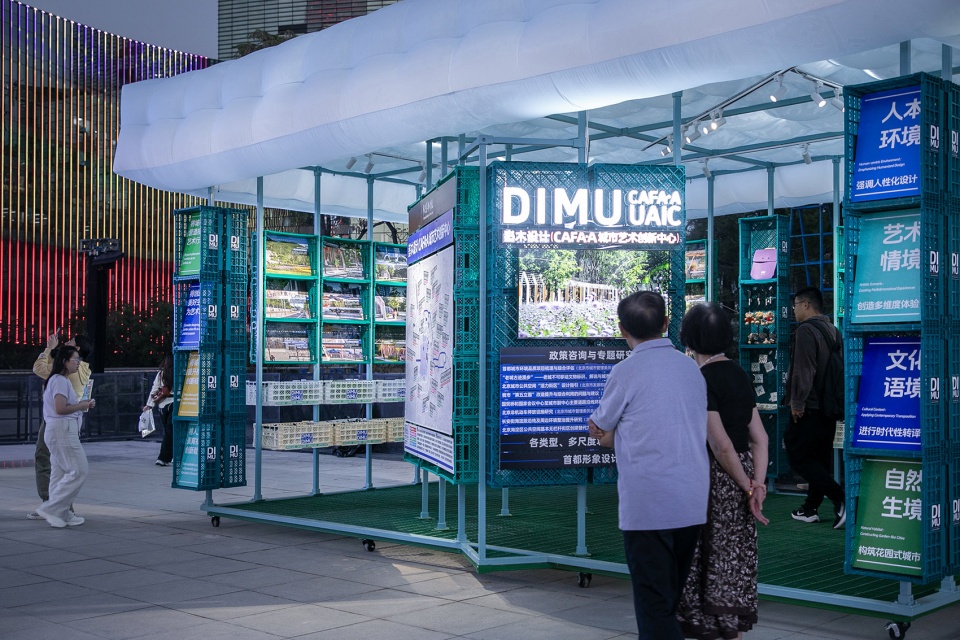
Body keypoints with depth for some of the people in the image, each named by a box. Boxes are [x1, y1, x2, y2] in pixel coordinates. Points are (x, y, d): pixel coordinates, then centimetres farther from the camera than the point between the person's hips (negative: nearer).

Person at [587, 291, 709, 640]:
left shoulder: (625, 372, -10)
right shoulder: (691, 367, 9)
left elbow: (602, 434, 3)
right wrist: (622, 435, 6)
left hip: (647, 505, -7)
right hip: (693, 503, 7)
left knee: (653, 603, -1)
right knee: (671, 597, 19)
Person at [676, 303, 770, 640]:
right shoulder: (739, 374, 8)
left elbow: (721, 445, -19)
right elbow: (759, 437, 6)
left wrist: (747, 486, -9)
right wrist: (757, 484, -1)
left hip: (715, 477, -8)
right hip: (741, 478, 8)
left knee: (709, 561, 3)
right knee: (735, 560, 15)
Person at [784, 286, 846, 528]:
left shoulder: (806, 330, -15)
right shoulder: (833, 330, 14)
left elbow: (803, 371, -22)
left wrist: (797, 402, -18)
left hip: (809, 408, -9)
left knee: (798, 456, -2)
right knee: (820, 457, 13)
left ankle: (841, 499, -13)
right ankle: (811, 508, 20)